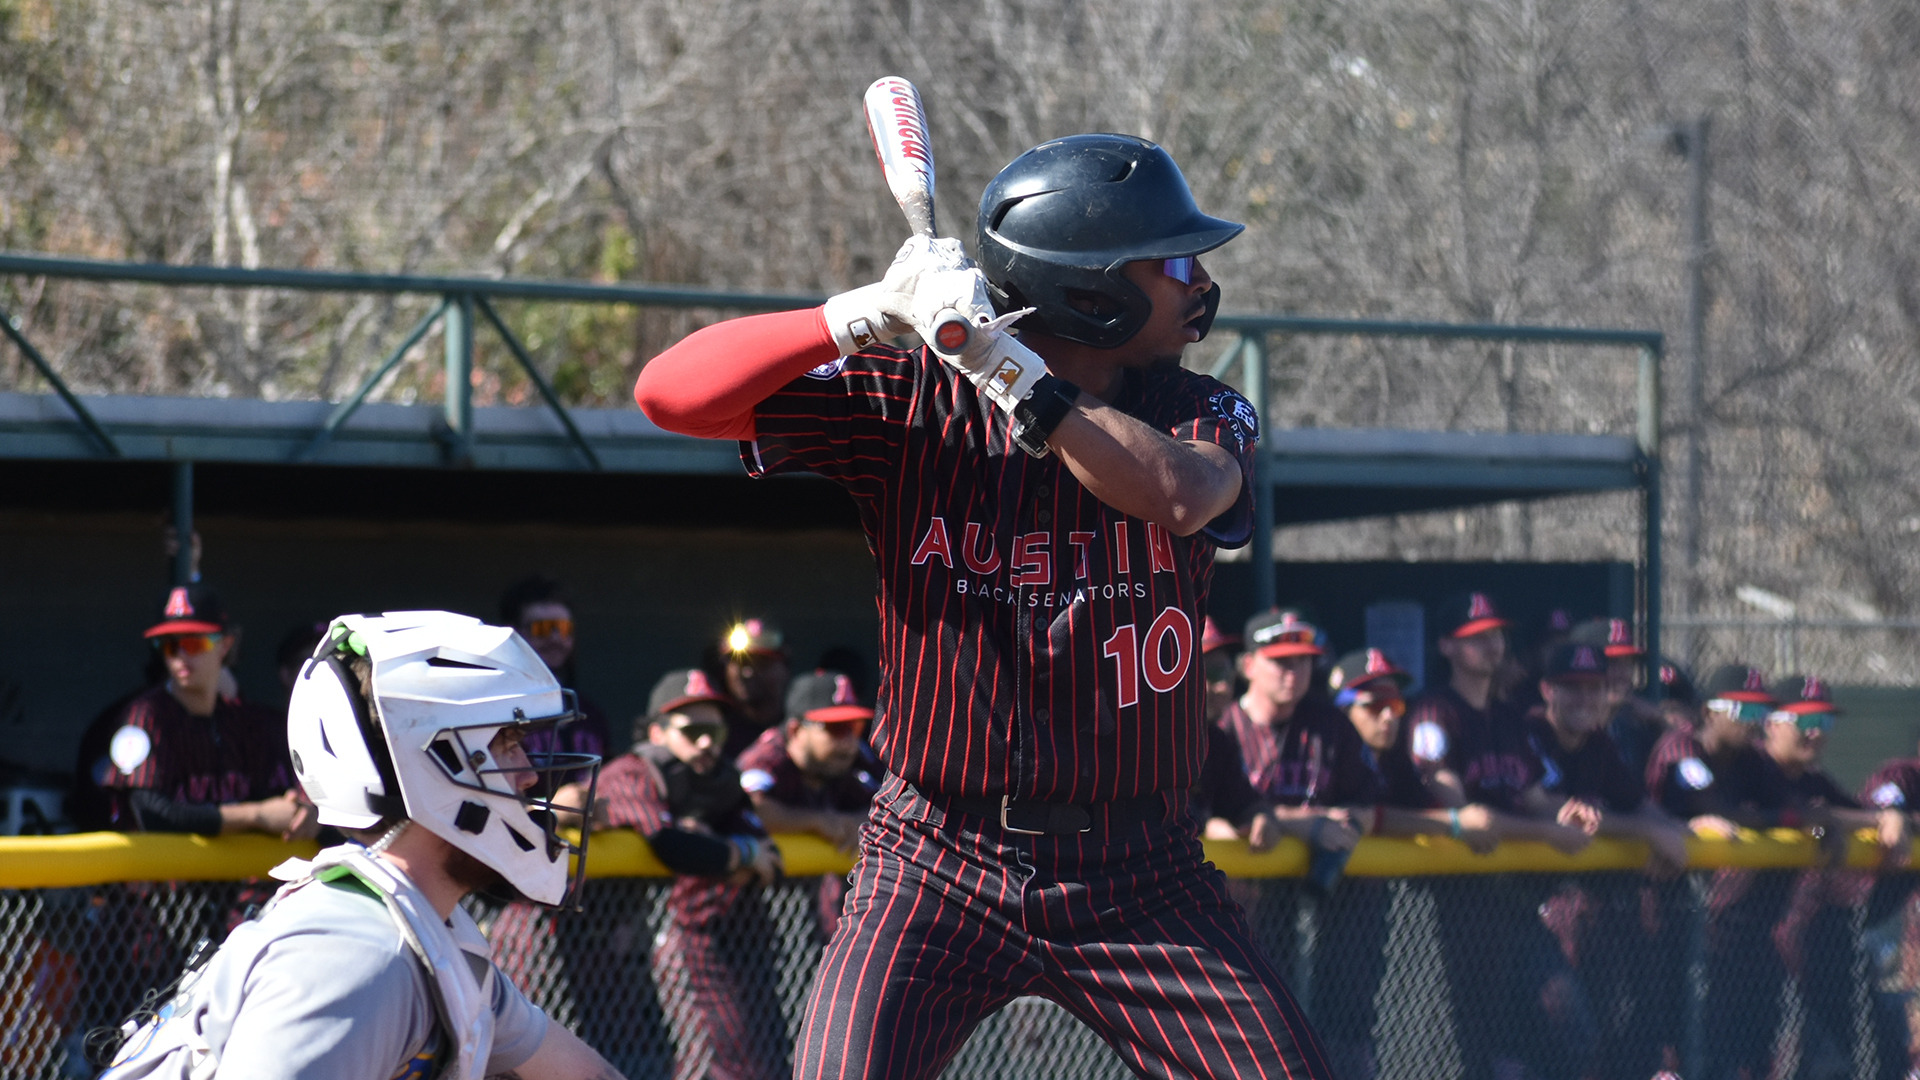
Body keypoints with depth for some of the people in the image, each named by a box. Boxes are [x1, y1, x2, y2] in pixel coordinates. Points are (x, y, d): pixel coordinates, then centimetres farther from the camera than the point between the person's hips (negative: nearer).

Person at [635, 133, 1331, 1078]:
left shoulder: (1203, 415, 3)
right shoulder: (909, 404, -4)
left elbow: (1178, 495, -22)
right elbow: (671, 393, -11)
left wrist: (1001, 364, -26)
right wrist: (866, 316, -23)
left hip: (1141, 882, 2)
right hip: (938, 870, -2)